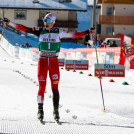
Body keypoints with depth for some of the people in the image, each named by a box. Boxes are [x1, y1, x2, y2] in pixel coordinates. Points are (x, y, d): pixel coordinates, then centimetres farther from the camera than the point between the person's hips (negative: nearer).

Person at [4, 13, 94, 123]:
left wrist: (87, 32, -8)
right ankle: (40, 110, 4)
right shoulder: (40, 31, 3)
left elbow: (74, 35, 0)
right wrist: (9, 23, -2)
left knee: (55, 88, -3)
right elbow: (24, 28, 2)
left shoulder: (59, 32, 2)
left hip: (54, 61, 0)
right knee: (42, 86, -3)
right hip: (42, 61, 0)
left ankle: (56, 111, 4)